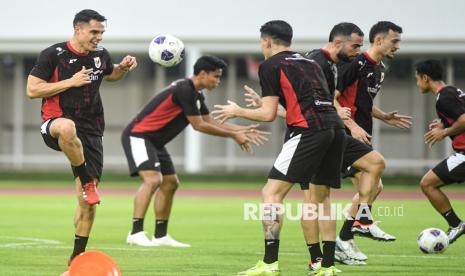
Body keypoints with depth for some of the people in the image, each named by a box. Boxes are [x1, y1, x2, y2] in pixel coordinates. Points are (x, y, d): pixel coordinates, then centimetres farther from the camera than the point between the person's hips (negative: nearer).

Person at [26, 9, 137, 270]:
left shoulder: (101, 55, 8)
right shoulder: (53, 55, -8)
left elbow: (111, 74, 30)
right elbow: (32, 90, -10)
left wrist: (124, 67, 7)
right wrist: (70, 82, -17)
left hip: (90, 131, 5)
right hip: (55, 124, -5)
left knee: (87, 201, 1)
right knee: (67, 128, -45)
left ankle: (77, 257, 16)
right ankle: (87, 181, -27)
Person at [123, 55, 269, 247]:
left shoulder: (196, 95, 10)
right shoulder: (184, 91, -21)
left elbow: (210, 122, 18)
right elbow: (199, 125, -19)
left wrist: (242, 130, 10)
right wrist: (233, 135, -12)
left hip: (154, 142, 11)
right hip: (138, 136, -11)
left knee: (170, 183, 12)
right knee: (153, 179, -24)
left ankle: (160, 236, 18)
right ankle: (136, 233, -26)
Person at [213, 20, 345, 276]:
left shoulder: (270, 65, 5)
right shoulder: (310, 63, 26)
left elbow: (268, 114, 1)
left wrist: (237, 111, 18)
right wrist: (264, 103, 42)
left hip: (309, 130, -7)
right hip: (335, 127, 7)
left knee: (272, 192, -4)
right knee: (321, 197, 18)